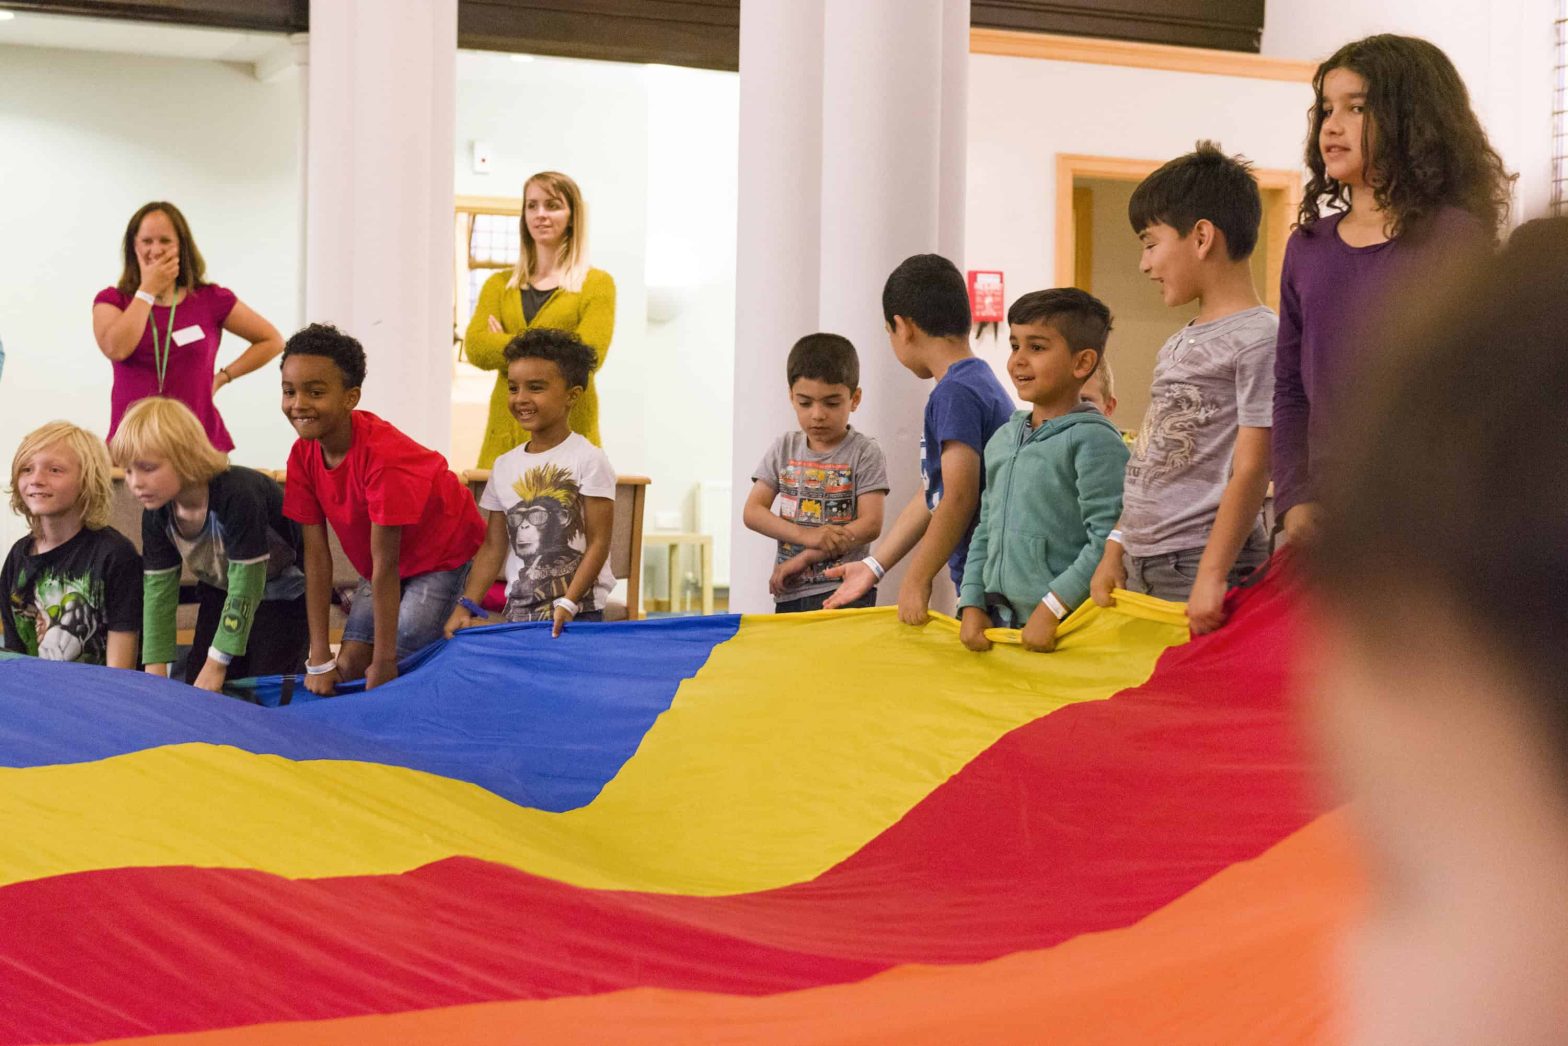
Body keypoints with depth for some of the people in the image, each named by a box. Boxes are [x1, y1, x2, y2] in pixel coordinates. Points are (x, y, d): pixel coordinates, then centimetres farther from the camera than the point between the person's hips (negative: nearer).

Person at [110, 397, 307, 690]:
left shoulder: (237, 495, -38)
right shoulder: (157, 513, -16)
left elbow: (246, 586, -33)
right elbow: (158, 590, -10)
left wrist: (216, 665, -28)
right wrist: (155, 671, -16)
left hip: (283, 591, -6)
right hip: (220, 588, 6)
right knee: (196, 685, 0)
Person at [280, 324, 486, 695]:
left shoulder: (383, 455, -34)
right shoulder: (303, 455, -15)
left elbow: (385, 566, -31)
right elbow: (316, 556, -12)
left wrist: (384, 662, -26)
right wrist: (319, 659, -13)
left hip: (445, 556, -6)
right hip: (383, 562, 6)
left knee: (396, 672, -17)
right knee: (350, 664, -5)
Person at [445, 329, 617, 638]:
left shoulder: (588, 459, -7)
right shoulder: (504, 466, 10)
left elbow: (598, 543, -9)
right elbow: (494, 547, 13)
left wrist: (568, 604, -18)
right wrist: (467, 606, 3)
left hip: (579, 613, -5)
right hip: (518, 613, 5)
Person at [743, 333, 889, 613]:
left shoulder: (864, 453, -3)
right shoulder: (785, 449, 9)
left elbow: (870, 524, -12)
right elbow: (753, 512, 1)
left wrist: (804, 558, -14)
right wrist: (805, 535, -16)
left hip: (844, 592, -4)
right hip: (789, 594, 4)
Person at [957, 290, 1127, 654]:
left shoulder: (1092, 439, -8)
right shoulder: (1002, 440, 16)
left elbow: (1109, 538, -16)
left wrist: (1052, 610, -18)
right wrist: (972, 605, 8)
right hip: (998, 623, 6)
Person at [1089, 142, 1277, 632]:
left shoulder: (1258, 338, -9)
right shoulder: (1177, 345, 17)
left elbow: (1250, 469, -15)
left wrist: (1212, 575, -20)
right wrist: (1115, 551, 14)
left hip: (1201, 562, -8)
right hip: (1141, 567, 8)